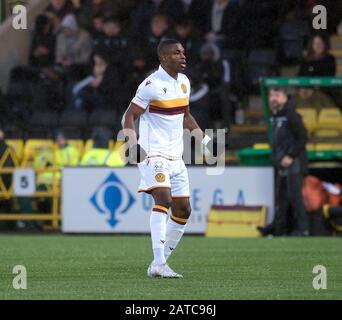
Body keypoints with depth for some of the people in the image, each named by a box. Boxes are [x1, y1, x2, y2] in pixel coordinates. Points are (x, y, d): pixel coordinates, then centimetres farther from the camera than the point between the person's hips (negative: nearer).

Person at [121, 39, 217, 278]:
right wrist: (133, 144, -24)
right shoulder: (151, 85, -12)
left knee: (183, 210, 8)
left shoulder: (184, 82, 12)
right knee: (163, 199, -26)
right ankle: (158, 264, -30)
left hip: (176, 157, 9)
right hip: (154, 153, -8)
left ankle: (162, 260, 18)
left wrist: (204, 139, 21)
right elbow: (129, 117, -11)